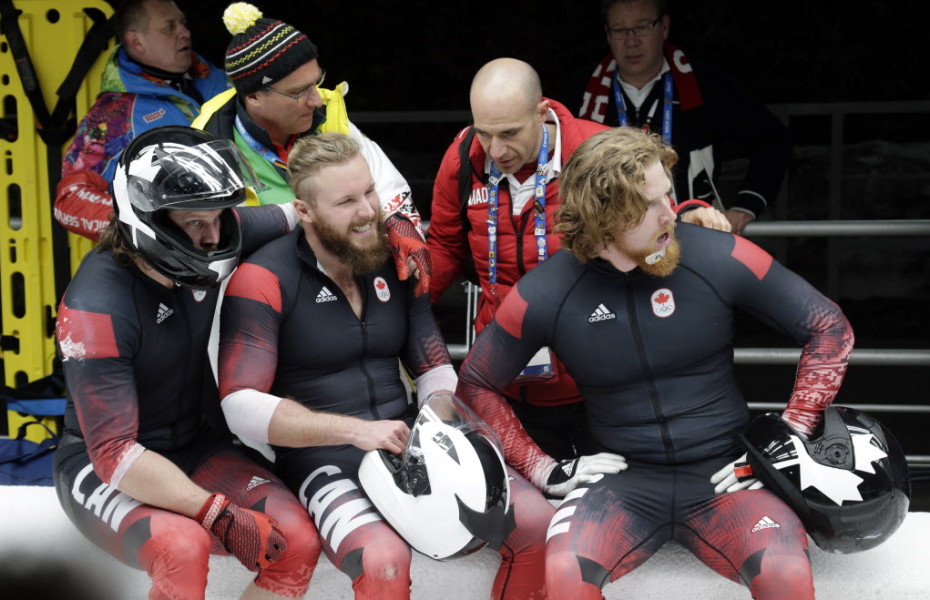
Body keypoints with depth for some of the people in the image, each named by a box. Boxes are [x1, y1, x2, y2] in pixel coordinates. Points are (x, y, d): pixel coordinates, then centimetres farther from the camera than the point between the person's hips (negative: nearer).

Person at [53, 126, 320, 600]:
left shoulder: (203, 241, -11)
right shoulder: (96, 308, -25)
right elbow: (115, 454, -27)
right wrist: (222, 515, -30)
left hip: (193, 446, 6)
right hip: (101, 466, -5)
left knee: (297, 543, -17)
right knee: (182, 549, -35)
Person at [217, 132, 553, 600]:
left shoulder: (394, 264, 8)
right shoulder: (264, 280, -10)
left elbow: (435, 369, 13)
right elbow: (242, 407, -17)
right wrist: (354, 430, -22)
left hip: (407, 448, 6)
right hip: (323, 462, -5)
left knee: (535, 522, -10)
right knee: (384, 560, -35)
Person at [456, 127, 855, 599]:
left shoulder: (719, 258, -9)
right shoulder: (544, 295, -8)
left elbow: (829, 328, 3)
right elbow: (476, 385, 6)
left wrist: (794, 434, -3)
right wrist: (545, 471, -1)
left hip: (723, 473, 0)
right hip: (621, 479, 0)